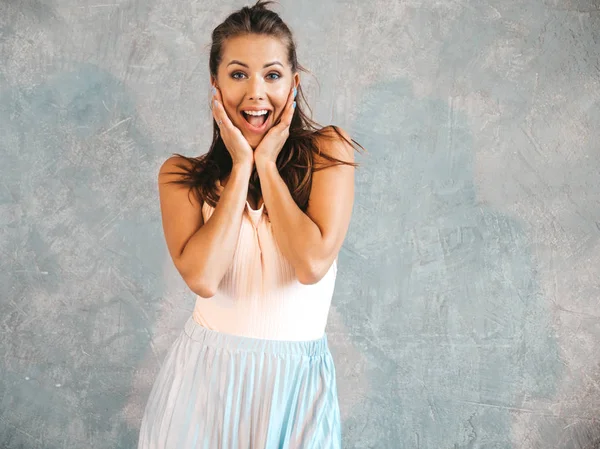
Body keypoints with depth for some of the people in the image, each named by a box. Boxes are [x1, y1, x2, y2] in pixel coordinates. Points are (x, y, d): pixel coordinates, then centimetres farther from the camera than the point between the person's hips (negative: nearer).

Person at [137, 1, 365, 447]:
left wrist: (267, 164, -12)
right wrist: (241, 167, -12)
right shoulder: (180, 174, -1)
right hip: (205, 376, 1)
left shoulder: (328, 151, -4)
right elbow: (201, 277, -17)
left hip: (296, 379, 0)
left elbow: (312, 264, -17)